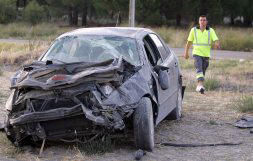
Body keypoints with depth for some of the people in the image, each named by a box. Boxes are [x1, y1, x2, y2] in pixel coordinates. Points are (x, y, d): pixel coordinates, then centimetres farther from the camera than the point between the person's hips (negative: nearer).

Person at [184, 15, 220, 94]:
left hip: (206, 55, 2)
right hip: (197, 53, -2)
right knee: (199, 69, -21)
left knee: (203, 71, 10)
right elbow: (189, 42, 11)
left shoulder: (211, 31, 3)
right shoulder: (194, 30, 3)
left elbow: (216, 40, -8)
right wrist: (186, 52, 14)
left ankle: (198, 87, 25)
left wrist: (217, 44, -32)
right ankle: (200, 85, -32)